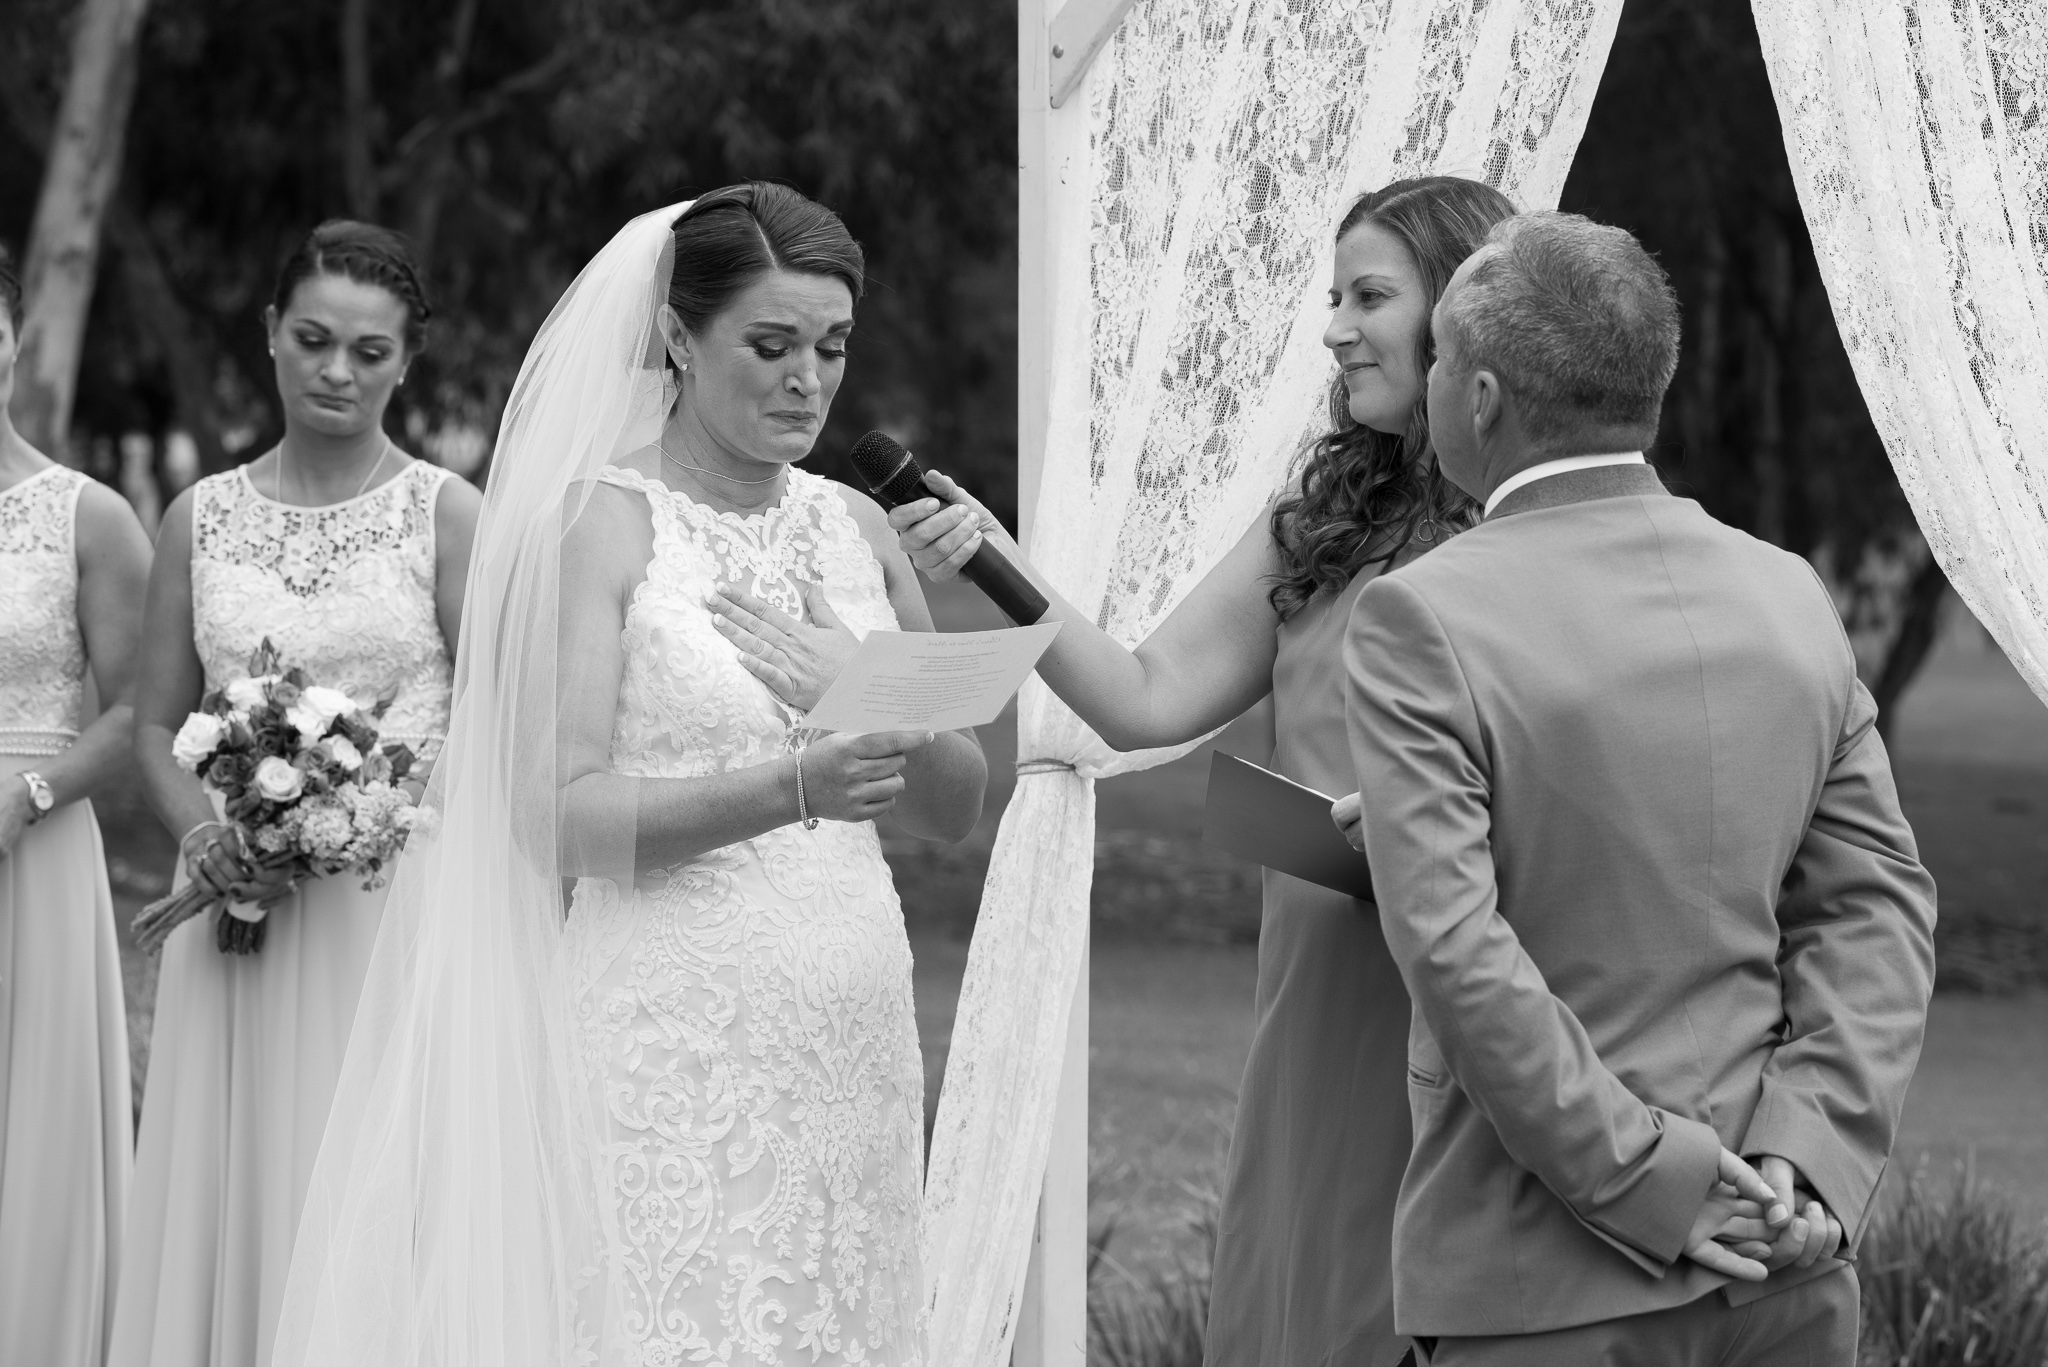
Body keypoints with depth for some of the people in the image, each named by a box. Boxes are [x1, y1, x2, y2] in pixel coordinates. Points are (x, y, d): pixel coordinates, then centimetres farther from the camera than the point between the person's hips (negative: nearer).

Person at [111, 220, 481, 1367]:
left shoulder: (446, 515, -1)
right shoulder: (204, 519, 9)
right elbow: (158, 723, 13)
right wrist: (208, 837, -6)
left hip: (398, 915, -3)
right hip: (238, 926, 3)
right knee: (226, 1204, 3)